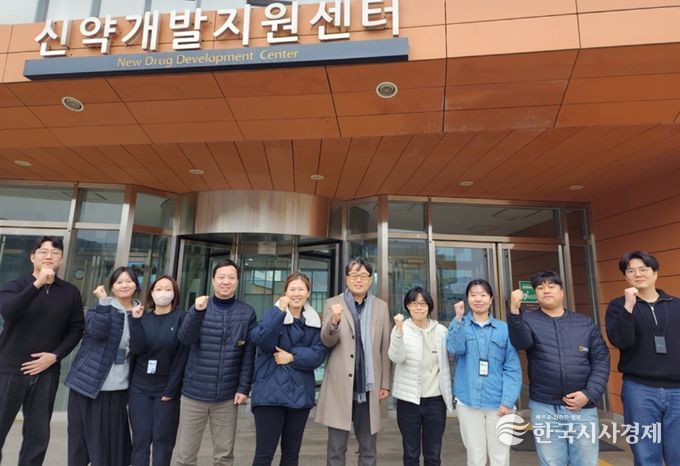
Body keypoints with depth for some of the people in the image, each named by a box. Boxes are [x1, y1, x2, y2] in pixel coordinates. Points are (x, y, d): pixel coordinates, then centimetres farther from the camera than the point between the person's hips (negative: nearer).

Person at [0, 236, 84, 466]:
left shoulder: (71, 292, 4)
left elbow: (76, 328, 4)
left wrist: (55, 355, -7)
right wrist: (37, 284, -30)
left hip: (46, 372, 2)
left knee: (38, 434, 9)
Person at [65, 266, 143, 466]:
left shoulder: (139, 312, 7)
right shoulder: (101, 307, -2)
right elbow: (97, 332, -22)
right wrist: (104, 301, -19)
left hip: (118, 389, 3)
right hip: (89, 384, -2)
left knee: (113, 441, 6)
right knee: (84, 438, 7)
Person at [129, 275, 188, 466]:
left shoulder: (181, 318, -6)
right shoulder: (143, 318, 6)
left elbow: (182, 356, -9)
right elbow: (137, 349, -8)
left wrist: (171, 389, -12)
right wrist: (136, 319, -13)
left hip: (167, 389, -3)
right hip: (140, 388, 3)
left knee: (163, 441, 4)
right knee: (140, 440, 7)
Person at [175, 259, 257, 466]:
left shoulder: (247, 313, -2)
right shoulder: (199, 306, 1)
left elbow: (249, 354, -1)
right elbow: (185, 339, -13)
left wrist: (244, 388, -6)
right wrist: (197, 311, -28)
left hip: (227, 396, -1)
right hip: (194, 393, 1)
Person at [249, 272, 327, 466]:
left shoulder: (314, 321, 8)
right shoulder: (274, 314, -2)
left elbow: (318, 354, -1)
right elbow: (259, 339, -20)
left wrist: (292, 357, -14)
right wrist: (279, 311, -24)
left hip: (300, 393, 4)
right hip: (271, 392, -3)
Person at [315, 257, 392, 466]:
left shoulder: (381, 306, 5)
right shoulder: (332, 304, 0)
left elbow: (385, 349, 7)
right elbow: (327, 342, -9)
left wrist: (385, 384, 4)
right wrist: (334, 321, -29)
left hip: (369, 387, 2)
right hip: (340, 387, -2)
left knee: (368, 448, 16)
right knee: (336, 449, 9)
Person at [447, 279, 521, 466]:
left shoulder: (504, 328, 3)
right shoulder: (459, 324, 4)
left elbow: (512, 368, -1)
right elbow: (455, 348, -15)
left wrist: (508, 401, -9)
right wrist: (459, 318, -24)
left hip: (498, 402, 0)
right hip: (468, 402, 0)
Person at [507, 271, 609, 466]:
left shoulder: (586, 323, 7)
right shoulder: (528, 320, 0)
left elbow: (601, 360, 4)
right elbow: (521, 342, -21)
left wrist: (589, 394, -8)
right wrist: (514, 310, -37)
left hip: (583, 407, 2)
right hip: (544, 408, -1)